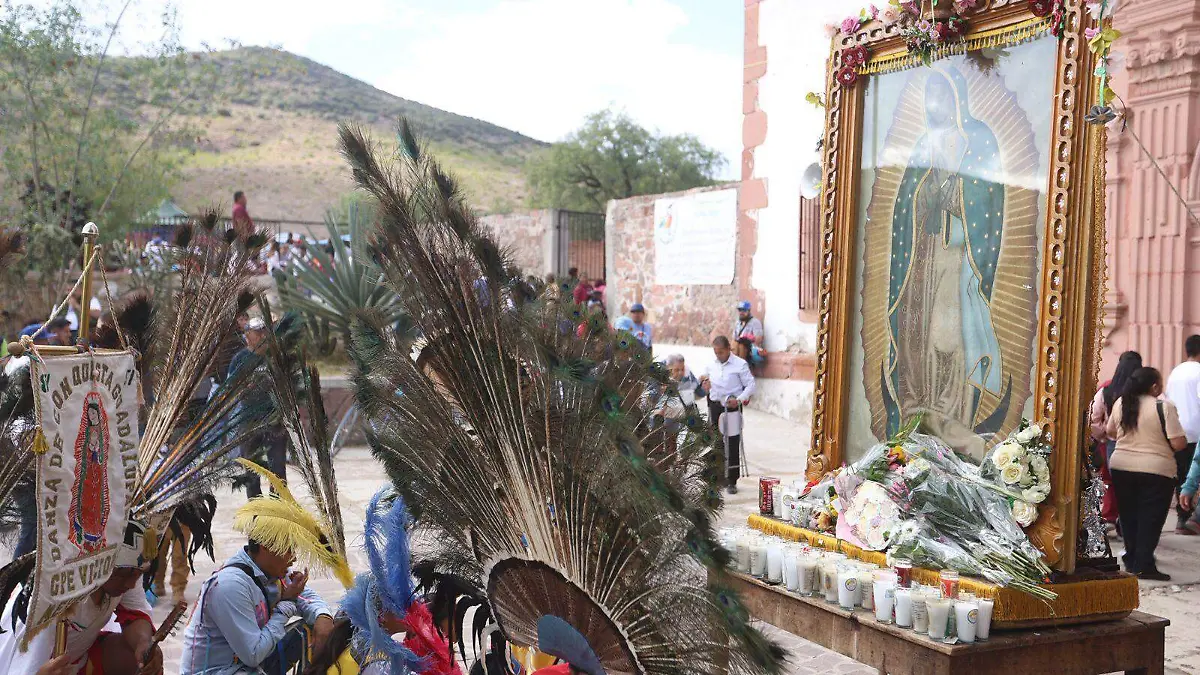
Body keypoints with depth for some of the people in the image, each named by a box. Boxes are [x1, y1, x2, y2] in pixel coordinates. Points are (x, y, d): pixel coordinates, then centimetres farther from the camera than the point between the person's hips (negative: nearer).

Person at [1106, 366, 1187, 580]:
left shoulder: (1120, 403, 3)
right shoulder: (1164, 407, -13)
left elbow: (1110, 432, 17)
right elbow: (1178, 443, -15)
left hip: (1121, 467, 5)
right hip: (1156, 471, -5)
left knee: (1128, 515, 16)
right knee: (1150, 518, 2)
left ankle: (1132, 558, 25)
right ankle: (1143, 565, 1)